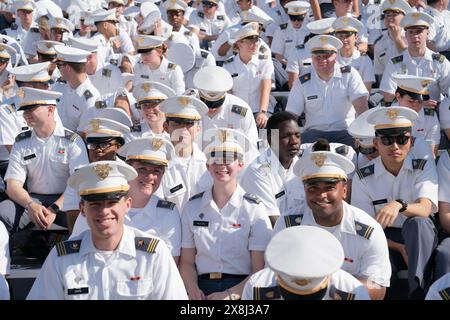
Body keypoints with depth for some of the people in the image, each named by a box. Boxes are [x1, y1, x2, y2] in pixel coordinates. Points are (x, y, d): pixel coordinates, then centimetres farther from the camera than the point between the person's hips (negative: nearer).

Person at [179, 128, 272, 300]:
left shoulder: (254, 209, 3)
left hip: (241, 290, -2)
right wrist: (193, 289, -8)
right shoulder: (193, 207, 11)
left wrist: (231, 294, -13)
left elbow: (261, 269, -2)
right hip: (203, 289, 2)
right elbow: (186, 262, 10)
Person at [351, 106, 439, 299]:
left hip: (421, 240, 1)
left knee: (416, 222, -35)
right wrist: (399, 248, -18)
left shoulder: (424, 167, -2)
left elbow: (425, 209, -20)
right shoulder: (363, 178, -2)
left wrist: (399, 205, -43)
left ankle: (418, 292, -39)